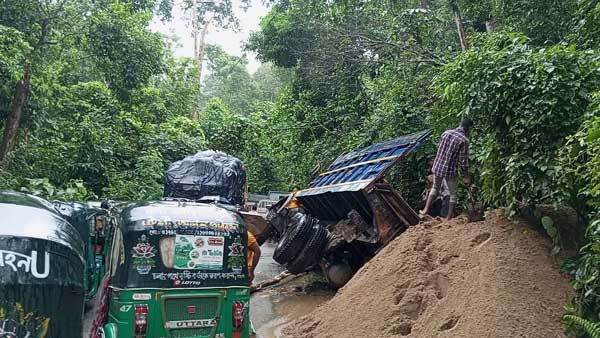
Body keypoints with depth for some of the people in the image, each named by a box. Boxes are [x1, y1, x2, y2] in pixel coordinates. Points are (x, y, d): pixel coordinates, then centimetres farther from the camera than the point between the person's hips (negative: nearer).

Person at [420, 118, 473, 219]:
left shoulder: (446, 132, 2)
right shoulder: (464, 140, -14)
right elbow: (463, 161, -13)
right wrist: (466, 177, -4)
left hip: (437, 166, 5)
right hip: (451, 170, -5)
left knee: (435, 188, 25)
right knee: (453, 194, 12)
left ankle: (426, 210, 23)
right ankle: (450, 218, 17)